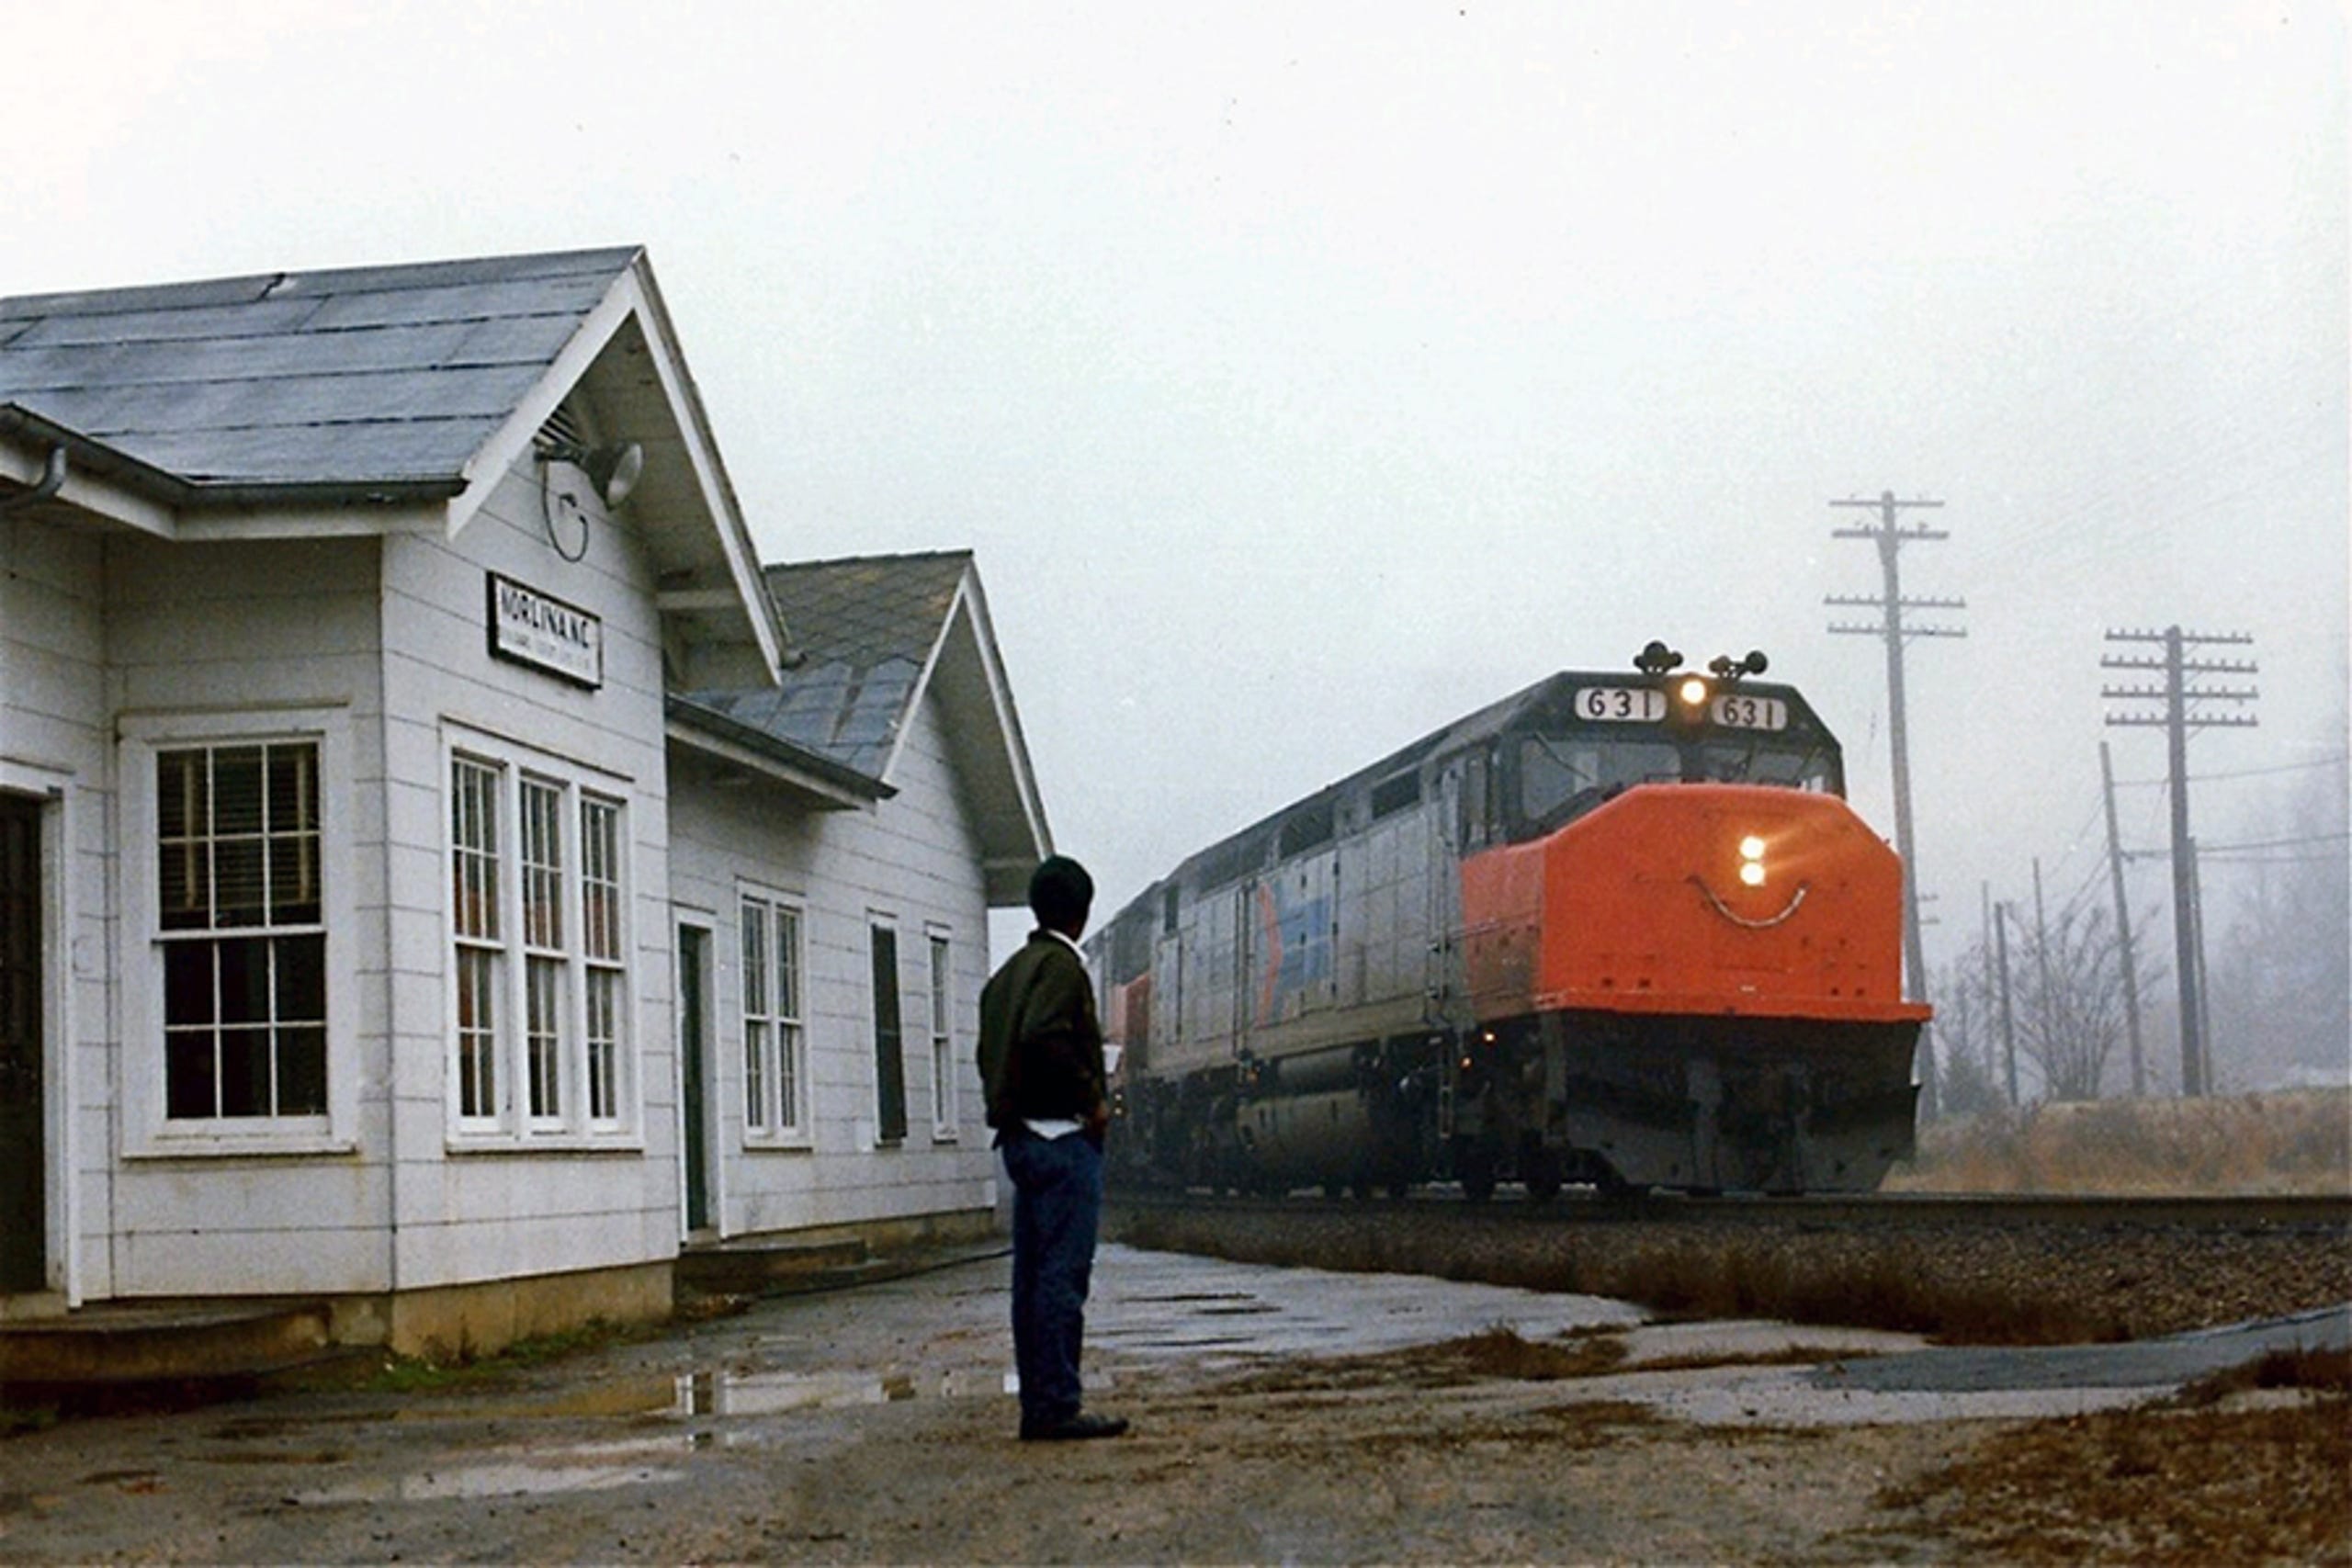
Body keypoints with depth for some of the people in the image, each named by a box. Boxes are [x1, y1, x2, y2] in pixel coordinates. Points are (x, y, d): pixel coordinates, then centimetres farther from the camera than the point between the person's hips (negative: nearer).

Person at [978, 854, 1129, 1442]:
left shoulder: (1008, 973, 18)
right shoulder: (1061, 965, -9)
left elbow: (990, 1054, 18)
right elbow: (1045, 1036, -24)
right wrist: (1093, 1097, -16)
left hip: (1019, 1137, 9)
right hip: (1062, 1135, -9)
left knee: (1032, 1276, 9)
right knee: (1063, 1275, -9)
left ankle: (1038, 1404, 11)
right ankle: (1058, 1404, -10)